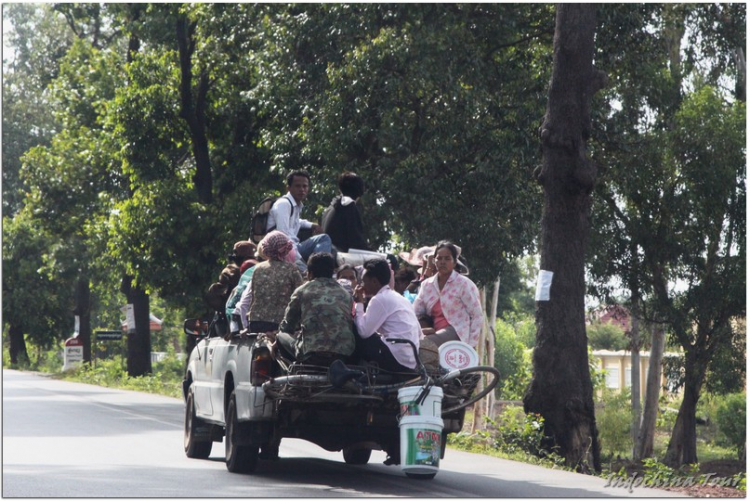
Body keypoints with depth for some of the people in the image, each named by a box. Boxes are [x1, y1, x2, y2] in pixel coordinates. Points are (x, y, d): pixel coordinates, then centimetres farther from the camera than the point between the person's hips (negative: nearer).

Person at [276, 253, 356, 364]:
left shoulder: (302, 291, 6)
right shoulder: (346, 295, 14)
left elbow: (287, 326, 13)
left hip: (312, 355, -4)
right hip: (344, 356, 4)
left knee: (281, 337, 21)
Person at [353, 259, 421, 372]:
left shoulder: (380, 299, -8)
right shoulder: (399, 298, 18)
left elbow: (364, 331, -12)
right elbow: (418, 332, 19)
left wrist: (359, 303, 1)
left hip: (396, 360, -9)